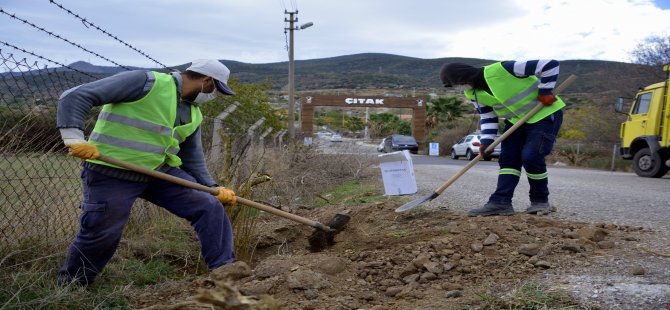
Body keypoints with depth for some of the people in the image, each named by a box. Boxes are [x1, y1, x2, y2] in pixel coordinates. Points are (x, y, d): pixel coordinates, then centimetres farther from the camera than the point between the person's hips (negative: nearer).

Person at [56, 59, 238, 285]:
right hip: (111, 174, -7)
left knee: (210, 207, -2)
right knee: (102, 235, -1)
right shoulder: (146, 82, -17)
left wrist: (213, 187, 8)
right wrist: (74, 138, -28)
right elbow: (75, 97, -19)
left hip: (159, 172, 7)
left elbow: (193, 159, 19)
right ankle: (69, 286, 28)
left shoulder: (193, 115, 9)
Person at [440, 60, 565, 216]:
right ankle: (501, 202, -2)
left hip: (545, 114, -8)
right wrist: (486, 141, -8)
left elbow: (550, 65, -26)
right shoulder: (473, 94, -4)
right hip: (515, 120, 8)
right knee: (508, 159, -1)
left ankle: (541, 201, 1)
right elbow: (487, 116, 5)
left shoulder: (502, 69, -30)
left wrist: (545, 92, -23)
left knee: (531, 157, -17)